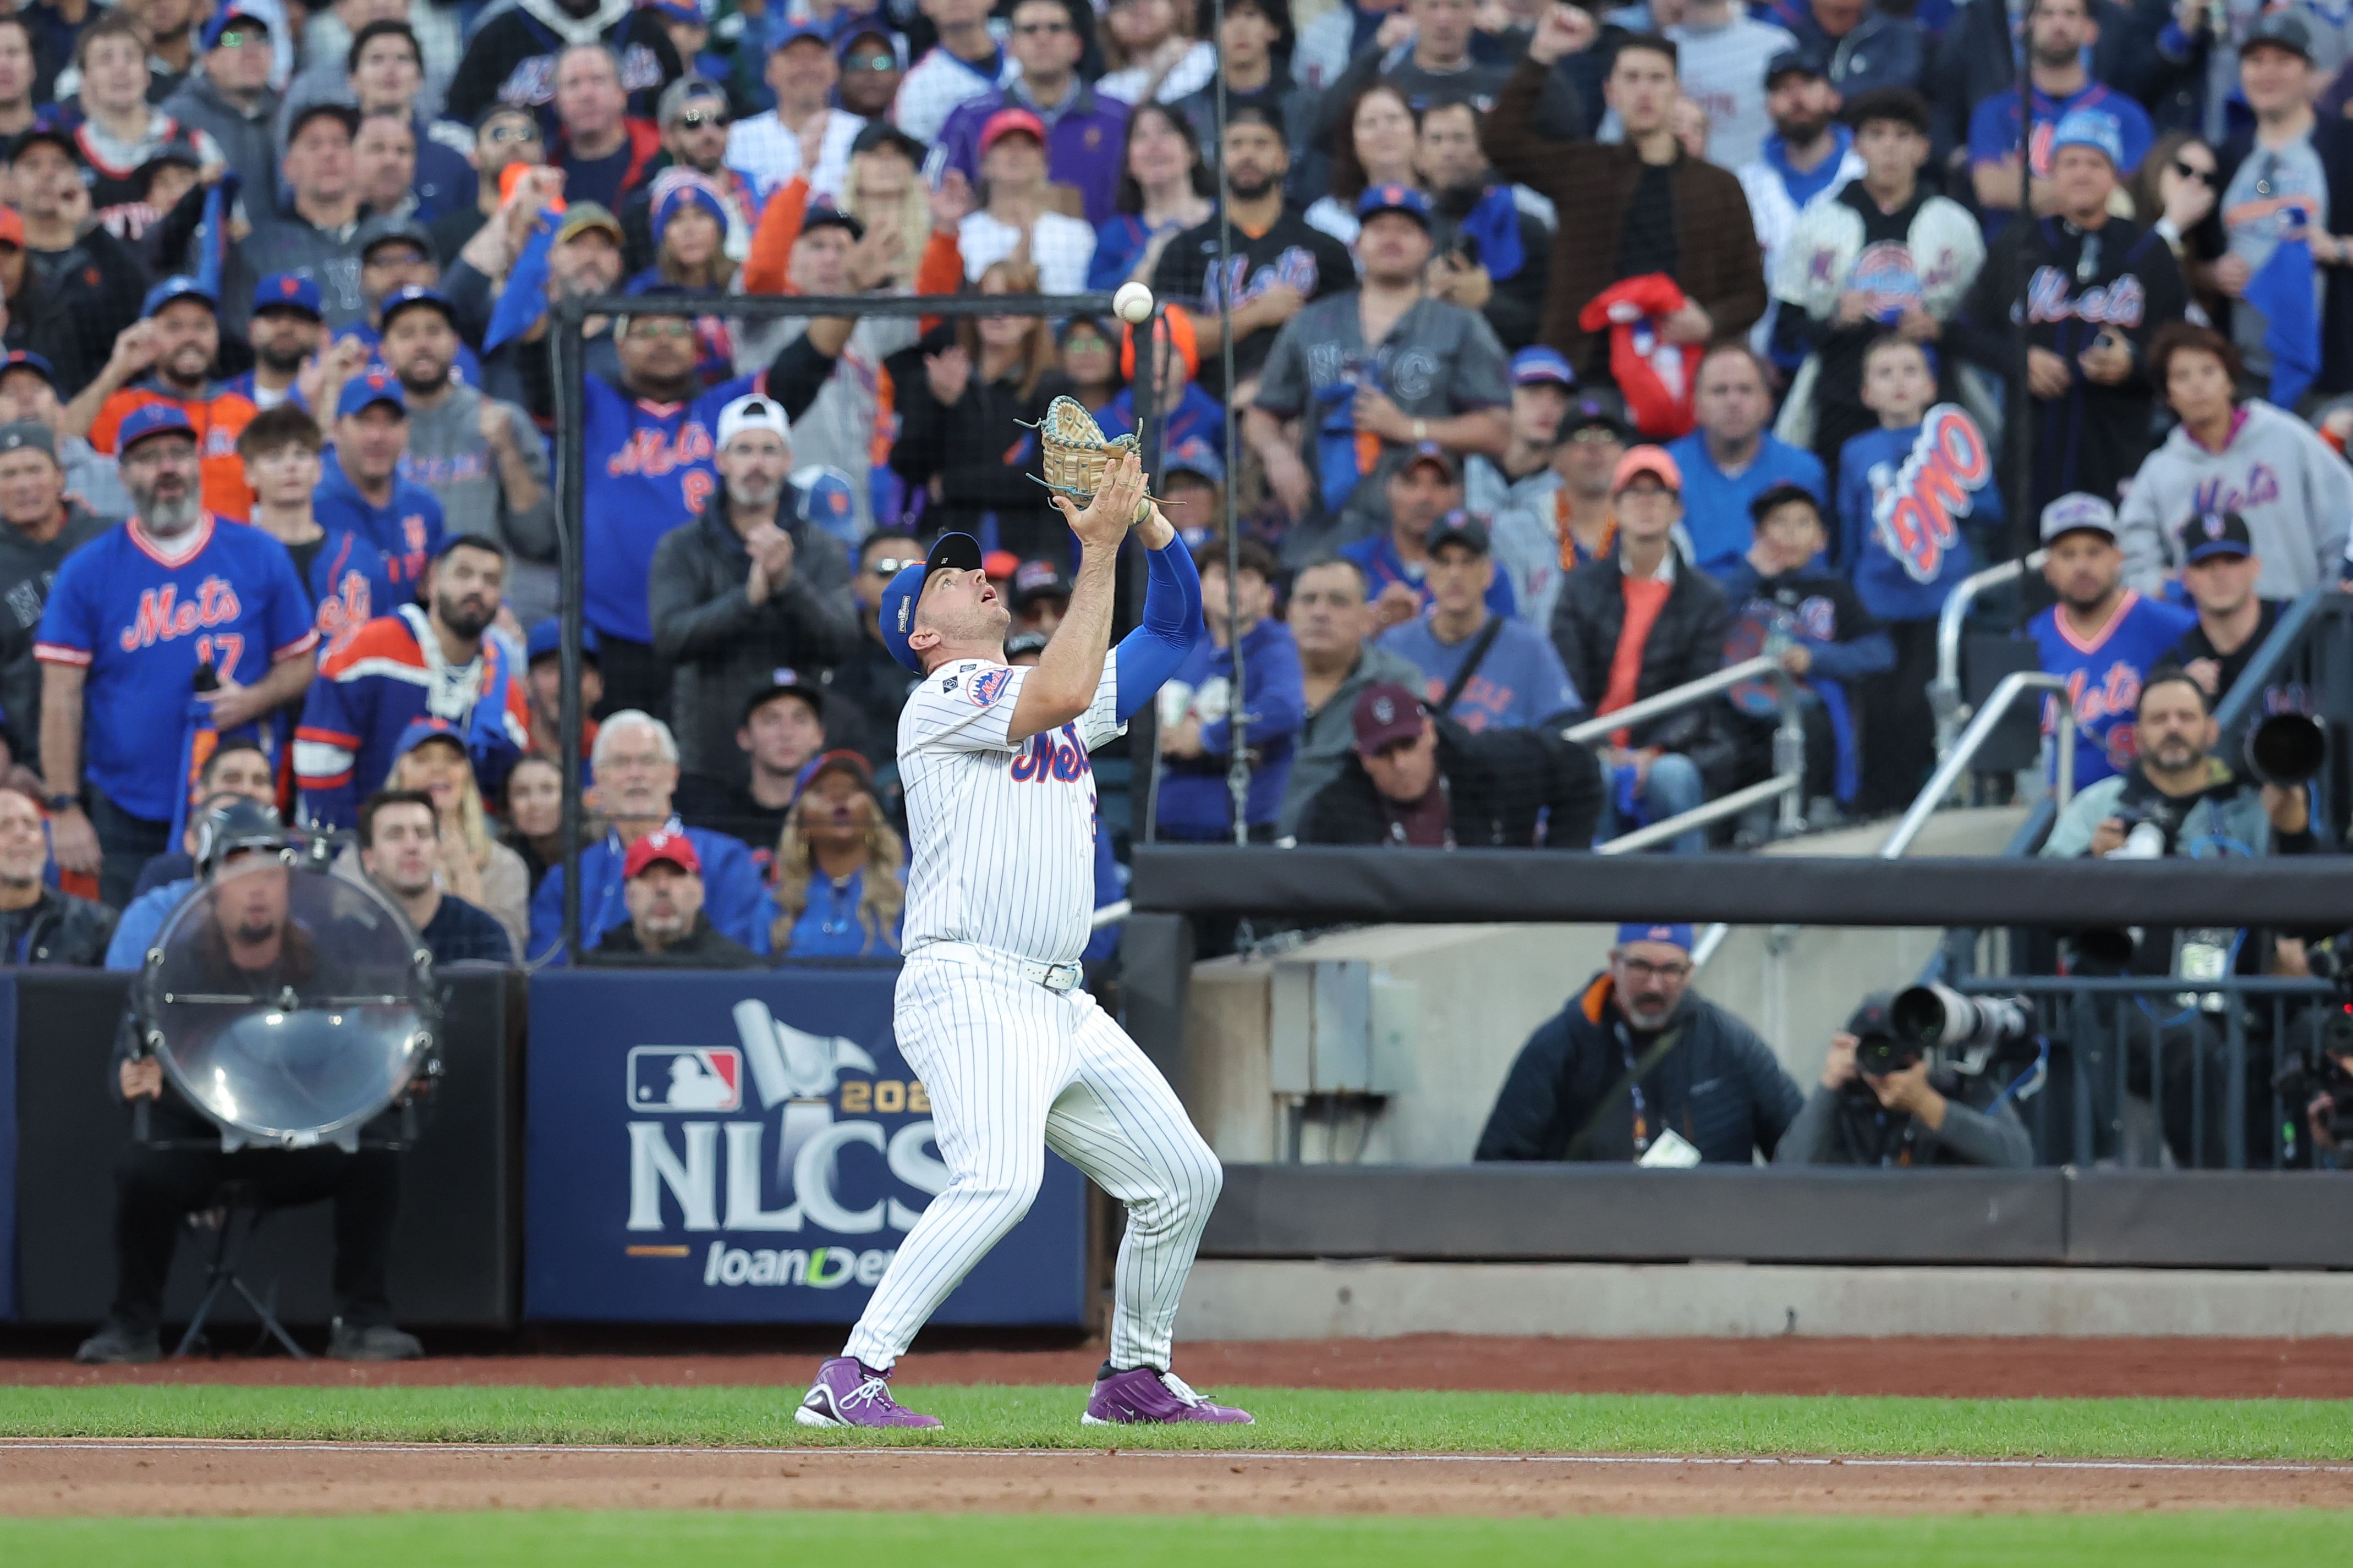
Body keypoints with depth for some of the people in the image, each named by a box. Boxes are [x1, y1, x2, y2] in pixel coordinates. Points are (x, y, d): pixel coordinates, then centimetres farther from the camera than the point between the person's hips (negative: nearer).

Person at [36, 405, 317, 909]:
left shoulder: (259, 557, 5)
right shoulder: (88, 571, 1)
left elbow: (300, 664, 10)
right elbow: (61, 698, -1)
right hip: (128, 822, -1)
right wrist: (64, 810, -7)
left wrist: (252, 701, -12)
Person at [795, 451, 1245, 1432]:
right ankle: (852, 1378, -28)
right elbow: (1062, 694, -20)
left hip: (1062, 1008, 9)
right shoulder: (942, 700, -3)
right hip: (967, 986, -9)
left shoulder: (1039, 690, 23)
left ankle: (1134, 1378, 24)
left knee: (1183, 1176, 8)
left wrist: (1145, 519, 7)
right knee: (998, 1179, -28)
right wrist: (1098, 548, -14)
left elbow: (1176, 626, 24)